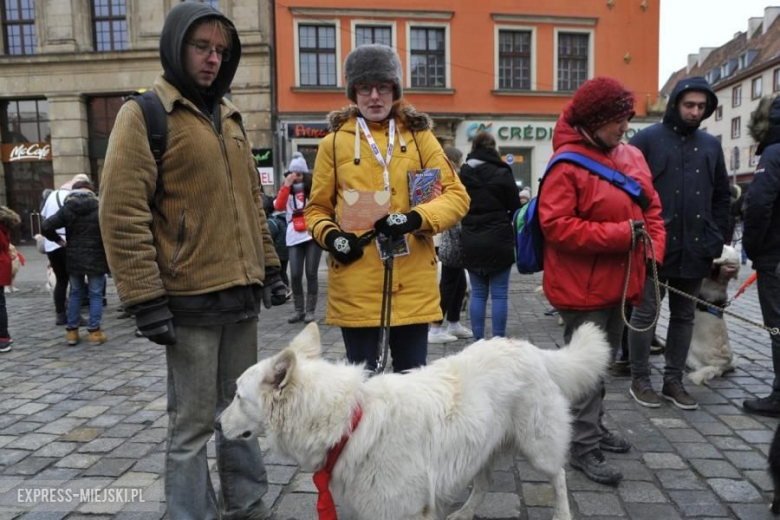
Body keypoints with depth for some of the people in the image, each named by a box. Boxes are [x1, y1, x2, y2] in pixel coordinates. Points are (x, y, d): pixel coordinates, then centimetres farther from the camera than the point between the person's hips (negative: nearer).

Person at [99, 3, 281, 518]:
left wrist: (269, 264, 16)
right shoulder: (145, 114, -7)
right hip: (189, 299, -7)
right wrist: (145, 297, -17)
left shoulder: (229, 115, 16)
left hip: (242, 293, 7)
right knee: (193, 423, 4)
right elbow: (122, 213, -13)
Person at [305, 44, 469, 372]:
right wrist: (330, 236, -10)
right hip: (355, 283, -1)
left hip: (412, 282, 1)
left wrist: (415, 218, -17)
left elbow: (456, 196, 1)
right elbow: (317, 208, 12)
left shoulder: (419, 136, 6)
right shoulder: (335, 142, 4)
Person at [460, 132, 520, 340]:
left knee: (478, 293, 11)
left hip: (471, 242, 4)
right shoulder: (502, 173, -8)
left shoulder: (463, 173, 3)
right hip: (499, 241, -3)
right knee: (499, 294, 4)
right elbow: (515, 207, -2)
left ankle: (478, 340, 14)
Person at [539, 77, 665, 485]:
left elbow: (652, 209, 14)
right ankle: (584, 447, 14)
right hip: (583, 285, -8)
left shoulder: (632, 156, 8)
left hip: (619, 281, 8)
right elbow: (557, 226, -23)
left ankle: (593, 426, 37)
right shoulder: (567, 165, -16)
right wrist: (621, 234, -22)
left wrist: (653, 251, -1)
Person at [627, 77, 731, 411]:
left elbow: (722, 196, 17)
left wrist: (716, 239, 9)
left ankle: (673, 381, 22)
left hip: (695, 248, 5)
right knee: (645, 313, 1)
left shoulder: (711, 145, 12)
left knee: (684, 316, 11)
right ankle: (640, 380, 14)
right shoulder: (647, 139, -3)